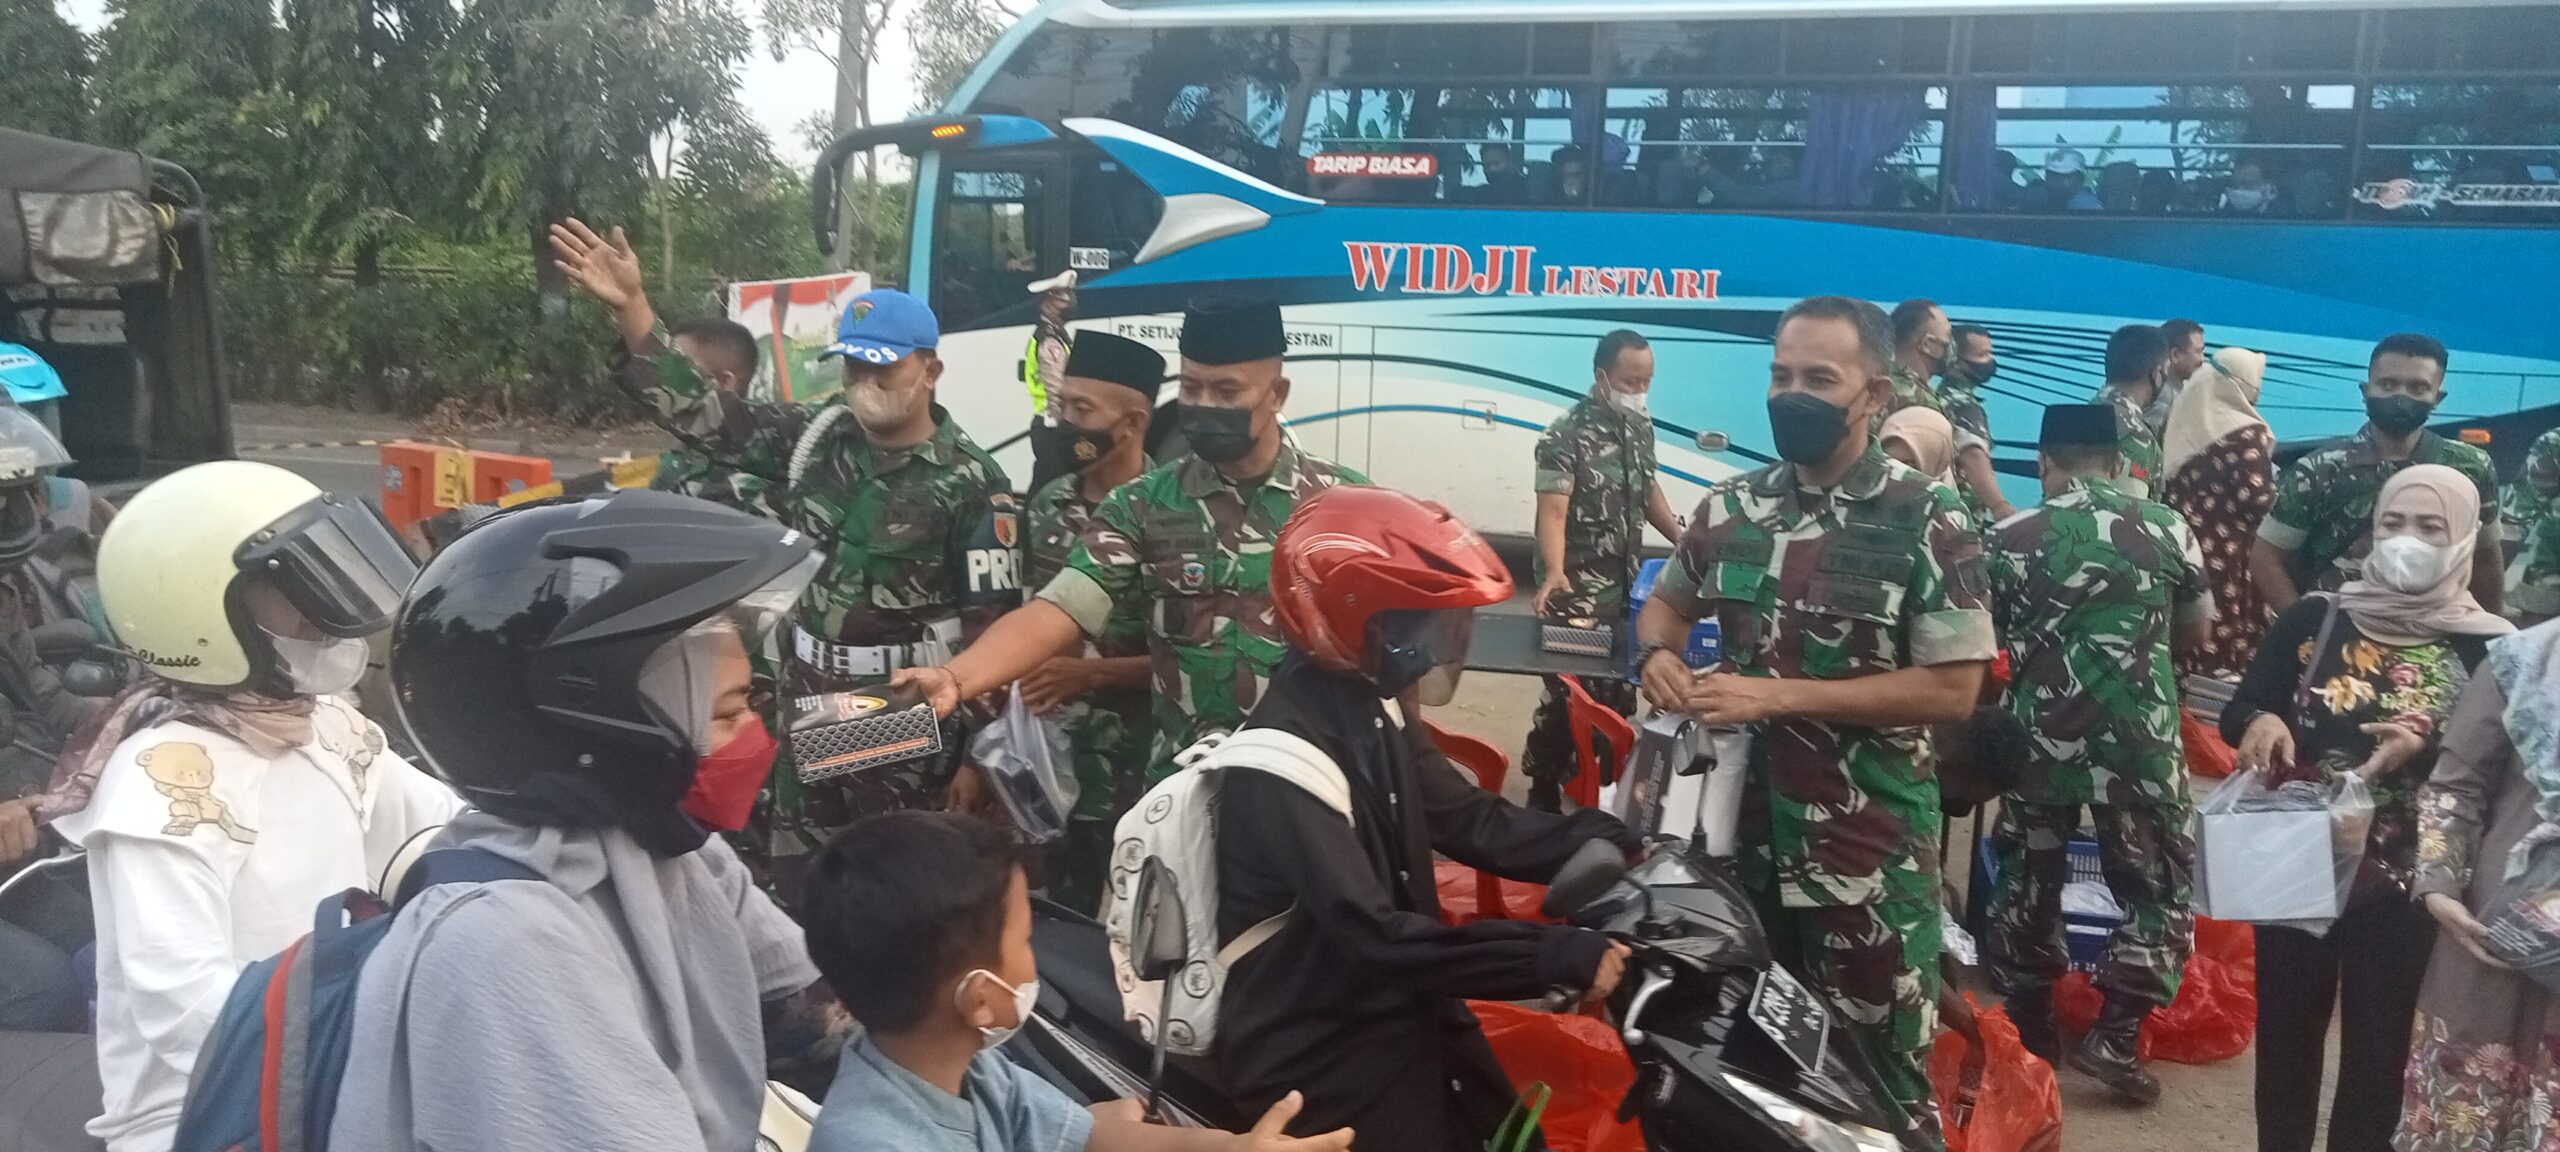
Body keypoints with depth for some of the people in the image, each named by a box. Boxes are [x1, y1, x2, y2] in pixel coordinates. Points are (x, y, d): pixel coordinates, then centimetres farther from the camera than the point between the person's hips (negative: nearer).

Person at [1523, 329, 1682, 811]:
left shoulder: (1641, 426, 7)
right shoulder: (1566, 434, -16)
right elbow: (1553, 511, -24)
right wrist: (1555, 574, -38)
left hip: (1628, 584, 7)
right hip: (1578, 589, -7)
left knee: (1619, 687, 13)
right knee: (1569, 689, -6)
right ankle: (1543, 788, 8)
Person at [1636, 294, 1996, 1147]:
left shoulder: (1928, 523, -11)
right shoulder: (1731, 507, 3)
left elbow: (1952, 690, -15)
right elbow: (1667, 601, 19)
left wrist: (1778, 697, -20)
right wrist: (1657, 655, -5)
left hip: (1869, 843, -4)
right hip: (1739, 824, 5)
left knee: (1877, 1075, 6)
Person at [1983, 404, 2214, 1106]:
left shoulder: (2008, 539, -3)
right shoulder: (2168, 529, 0)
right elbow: (2196, 629, 12)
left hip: (2038, 740, 1)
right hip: (2140, 743, -1)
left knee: (2028, 883, 17)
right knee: (2161, 887, 14)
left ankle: (2030, 1033, 25)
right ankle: (2116, 1036, 6)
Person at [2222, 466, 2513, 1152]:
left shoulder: (2487, 647, -4)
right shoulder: (2315, 618, 0)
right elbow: (2238, 711, 1)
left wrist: (2425, 747, -26)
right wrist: (2261, 722, -22)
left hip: (2402, 884, -1)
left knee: (2379, 1048, 9)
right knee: (2283, 1034, 11)